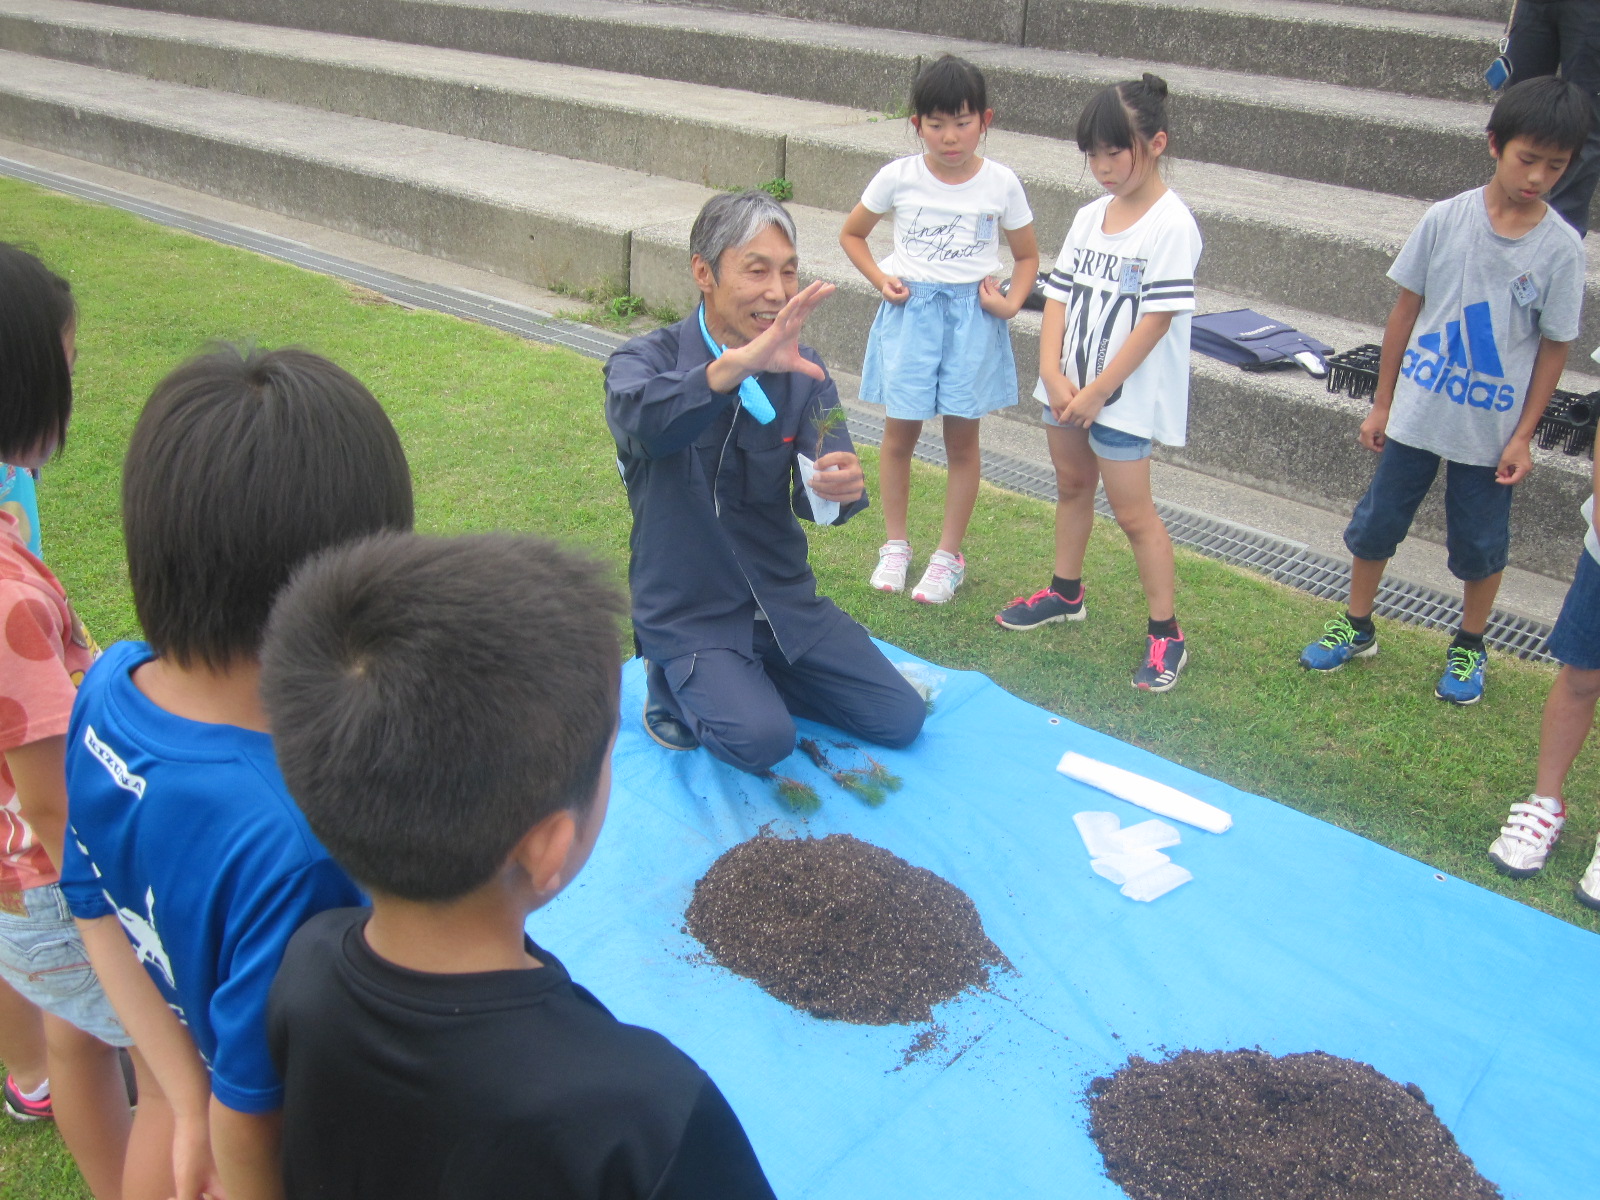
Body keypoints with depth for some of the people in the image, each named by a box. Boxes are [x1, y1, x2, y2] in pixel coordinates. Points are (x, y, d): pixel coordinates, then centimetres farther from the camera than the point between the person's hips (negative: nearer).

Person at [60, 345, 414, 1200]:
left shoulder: (108, 688, -18)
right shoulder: (290, 840, -42)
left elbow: (96, 908, -5)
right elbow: (251, 1120, -29)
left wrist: (191, 1108, -3)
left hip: (173, 1072, 6)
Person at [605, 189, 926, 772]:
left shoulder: (802, 370, 0)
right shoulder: (647, 360, -13)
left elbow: (815, 492, -12)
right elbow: (641, 420, -38)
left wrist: (840, 488, -38)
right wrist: (740, 364, -55)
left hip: (785, 598, 5)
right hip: (689, 613, -5)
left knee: (900, 719, 1)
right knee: (762, 739, -26)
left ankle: (753, 676, 18)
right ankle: (676, 686, 5)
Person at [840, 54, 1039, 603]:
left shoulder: (1001, 184, -3)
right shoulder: (898, 177, -4)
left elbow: (1027, 255, 9)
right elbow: (851, 233, 10)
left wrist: (1011, 302, -8)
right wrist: (880, 279, -5)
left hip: (972, 316, 0)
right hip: (910, 311, 0)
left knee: (962, 437, 6)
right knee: (900, 431, 6)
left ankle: (948, 554, 19)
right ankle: (896, 543, 25)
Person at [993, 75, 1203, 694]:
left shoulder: (1171, 225, -15)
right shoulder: (1090, 217, 6)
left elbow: (1156, 320, -19)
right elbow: (1058, 297, 4)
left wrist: (1096, 391, -17)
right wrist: (1053, 375, -10)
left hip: (1126, 395, -7)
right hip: (1068, 388, 7)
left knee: (1133, 511, -3)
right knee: (1071, 485, 21)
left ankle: (1166, 633, 8)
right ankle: (1065, 593, 40)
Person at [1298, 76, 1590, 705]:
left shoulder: (1562, 248, -10)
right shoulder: (1445, 219, -9)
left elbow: (1553, 348, -3)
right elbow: (1406, 310, -1)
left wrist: (1523, 436, -4)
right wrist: (1381, 403, 2)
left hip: (1491, 431, -1)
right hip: (1416, 412, 1)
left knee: (1480, 546, 13)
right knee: (1375, 524, 12)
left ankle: (1469, 647, 36)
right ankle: (1357, 628, 34)